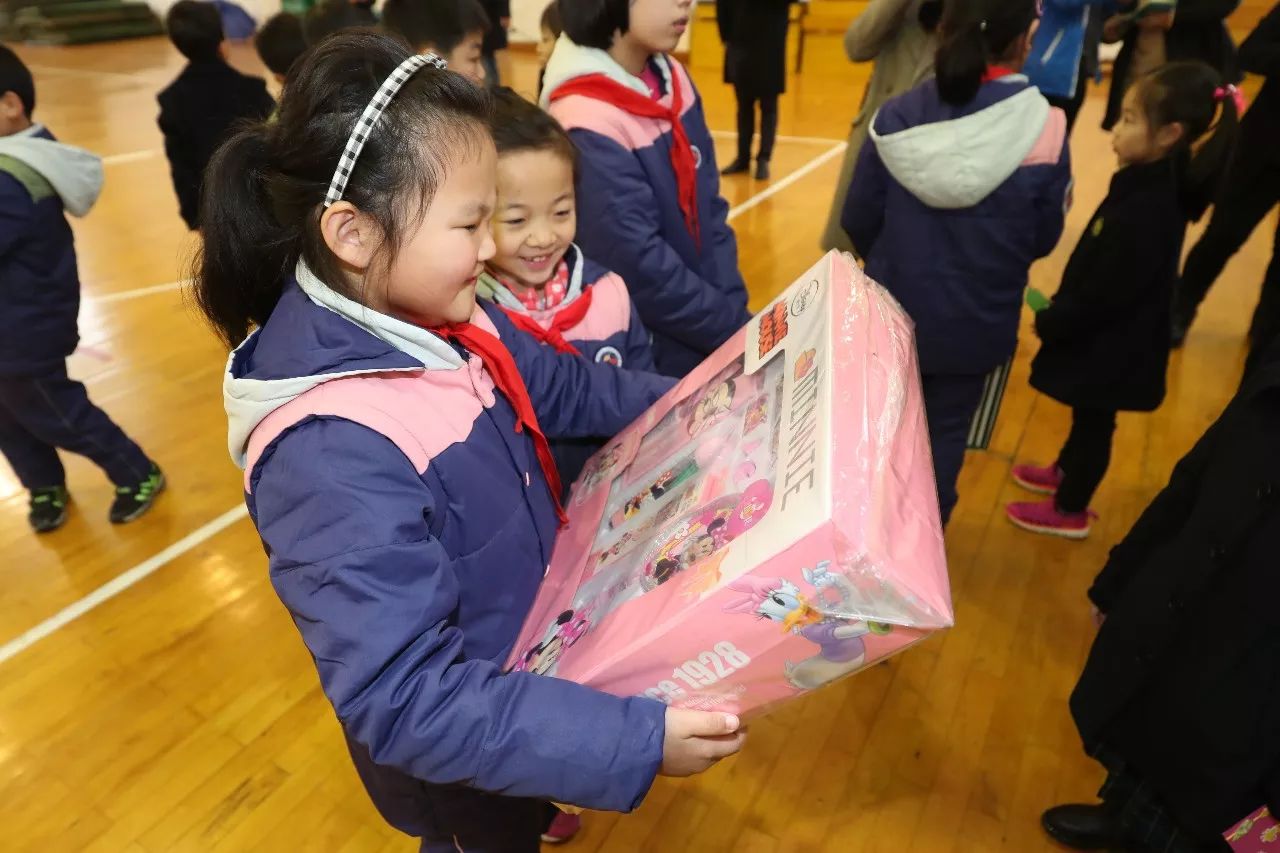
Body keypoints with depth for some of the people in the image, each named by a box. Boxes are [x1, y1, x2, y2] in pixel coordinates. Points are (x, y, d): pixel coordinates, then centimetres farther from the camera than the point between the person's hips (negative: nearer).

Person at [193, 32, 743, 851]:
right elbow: (402, 700, -37)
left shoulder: (442, 319, -13)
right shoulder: (333, 453, -40)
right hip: (458, 757, -7)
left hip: (529, 655, 7)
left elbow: (563, 389, 5)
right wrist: (635, 740, -38)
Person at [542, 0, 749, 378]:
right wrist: (736, 332, -15)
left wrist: (734, 312, -6)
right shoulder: (588, 125, -22)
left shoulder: (673, 78, 1)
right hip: (655, 354, -6)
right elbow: (642, 269, -22)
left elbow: (710, 208, 2)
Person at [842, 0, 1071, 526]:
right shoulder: (1045, 130, -16)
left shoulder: (898, 116, -13)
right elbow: (1043, 240, -4)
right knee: (943, 434, 19)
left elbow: (858, 221, -5)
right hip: (975, 322, -1)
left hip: (891, 309, 2)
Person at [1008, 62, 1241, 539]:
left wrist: (1049, 323, -13)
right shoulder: (1150, 187, -1)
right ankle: (1066, 472, 50)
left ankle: (1070, 511, 28)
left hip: (1111, 343, -9)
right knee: (1087, 416, 27)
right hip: (1109, 334, 9)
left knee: (1094, 422, 10)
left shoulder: (1148, 212, -30)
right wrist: (1057, 313, 9)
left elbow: (1104, 294, -26)